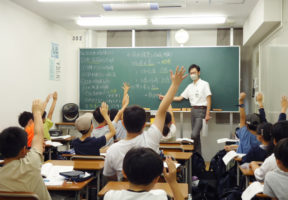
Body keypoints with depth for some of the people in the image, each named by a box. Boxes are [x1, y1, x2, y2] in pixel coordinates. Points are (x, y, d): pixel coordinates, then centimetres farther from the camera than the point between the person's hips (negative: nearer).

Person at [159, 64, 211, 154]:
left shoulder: (204, 84, -1)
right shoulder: (190, 87, 15)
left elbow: (208, 99, -7)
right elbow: (180, 98, 17)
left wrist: (207, 114, -14)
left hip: (201, 110, -6)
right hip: (193, 110, 6)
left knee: (194, 134, -17)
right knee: (196, 135, 8)